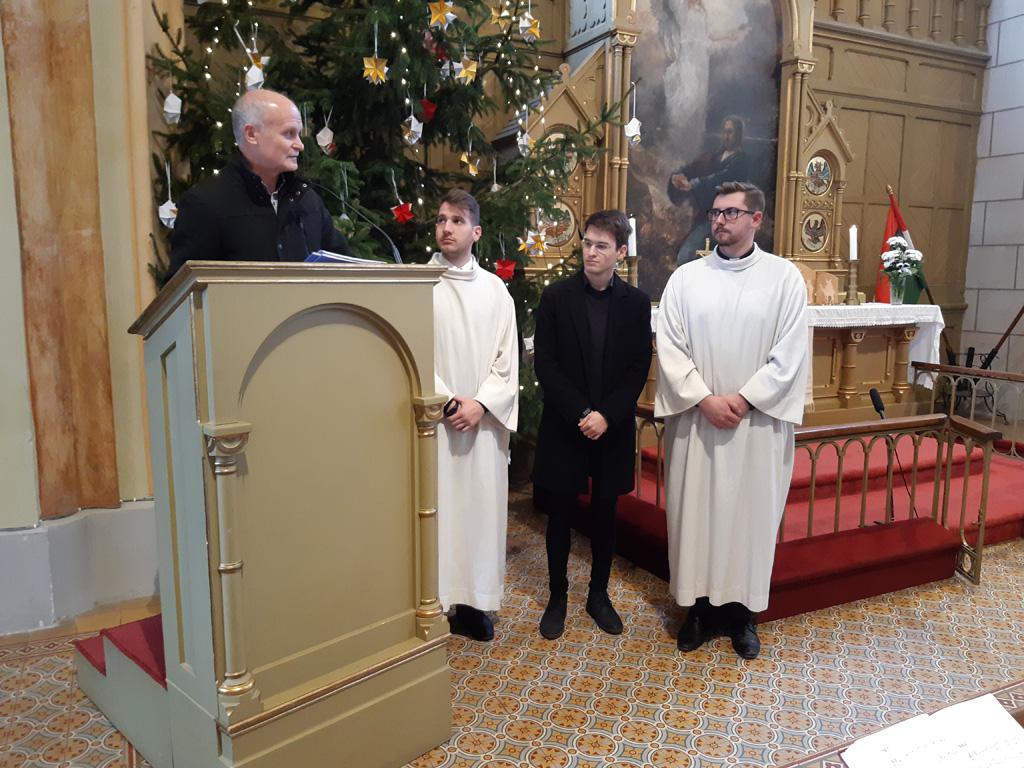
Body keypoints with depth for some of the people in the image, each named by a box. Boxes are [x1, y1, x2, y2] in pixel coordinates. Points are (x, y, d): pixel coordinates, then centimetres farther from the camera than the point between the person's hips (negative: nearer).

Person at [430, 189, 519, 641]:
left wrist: (480, 404, -9)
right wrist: (449, 401, -12)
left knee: (481, 504, 6)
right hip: (434, 419, -2)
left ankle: (472, 600, 18)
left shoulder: (495, 289, 8)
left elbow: (507, 358, 5)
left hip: (484, 421, 3)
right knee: (435, 505, 0)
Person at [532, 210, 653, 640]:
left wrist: (607, 415, -14)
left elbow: (639, 368, -2)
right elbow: (545, 364, -6)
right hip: (563, 426, -1)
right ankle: (558, 596, 23)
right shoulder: (556, 297, -2)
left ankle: (599, 594, 28)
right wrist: (579, 413, -14)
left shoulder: (636, 302, 2)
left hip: (613, 427, 1)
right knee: (561, 512, 7)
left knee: (605, 512, 11)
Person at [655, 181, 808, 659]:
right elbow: (669, 347, -3)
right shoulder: (686, 278, 3)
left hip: (757, 422, -1)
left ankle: (741, 609, 22)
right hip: (696, 420, 1)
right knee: (695, 509, 6)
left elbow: (789, 354, -4)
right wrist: (706, 399, -13)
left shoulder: (784, 277, 1)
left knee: (751, 511, 7)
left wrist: (744, 399, -13)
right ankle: (700, 606, 21)